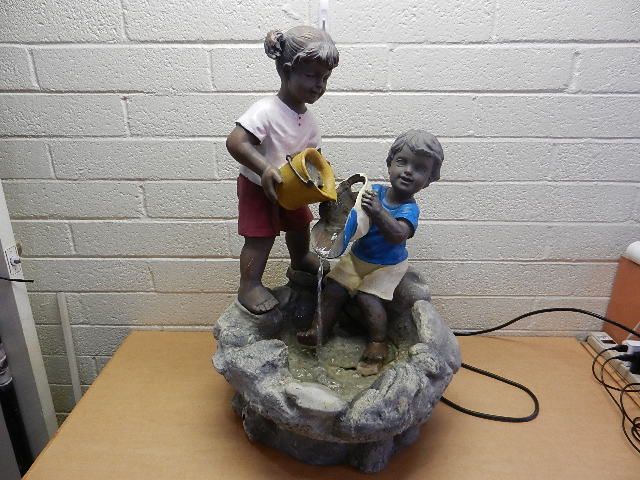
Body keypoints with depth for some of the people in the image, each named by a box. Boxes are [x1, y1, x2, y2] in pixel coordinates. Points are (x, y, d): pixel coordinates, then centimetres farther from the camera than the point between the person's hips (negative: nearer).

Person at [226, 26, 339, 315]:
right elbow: (235, 142, -36)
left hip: (291, 187, 8)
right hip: (257, 186, -8)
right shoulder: (266, 111, -29)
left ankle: (301, 261, 51)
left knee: (299, 223, 23)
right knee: (262, 237, -6)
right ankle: (249, 286, 11)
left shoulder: (308, 120, -5)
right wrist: (264, 169, -44)